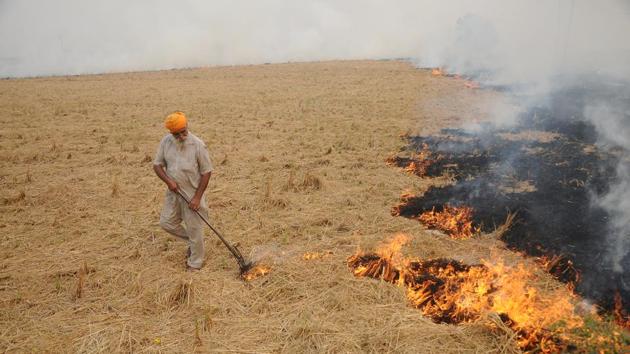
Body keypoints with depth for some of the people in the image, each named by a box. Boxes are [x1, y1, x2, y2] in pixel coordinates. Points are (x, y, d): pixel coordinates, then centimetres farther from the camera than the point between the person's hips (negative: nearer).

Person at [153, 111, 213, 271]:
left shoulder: (198, 145, -18)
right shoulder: (166, 142, -5)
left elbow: (206, 172, -13)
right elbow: (157, 165, 3)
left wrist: (197, 197, -15)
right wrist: (168, 180, -16)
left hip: (192, 194, -5)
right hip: (173, 192, 5)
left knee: (194, 229, 5)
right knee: (166, 222, 13)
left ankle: (195, 263, 24)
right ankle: (192, 241, 36)